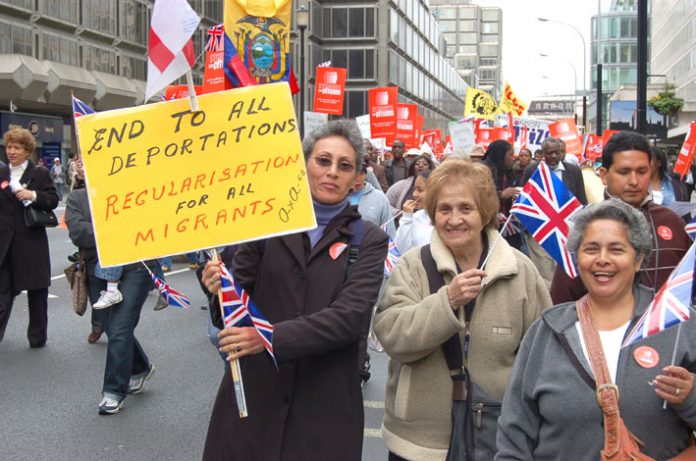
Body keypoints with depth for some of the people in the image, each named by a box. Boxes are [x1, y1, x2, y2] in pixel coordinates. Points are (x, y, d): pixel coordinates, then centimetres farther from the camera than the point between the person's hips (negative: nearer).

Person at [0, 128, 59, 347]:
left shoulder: (40, 174, 1)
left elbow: (53, 201, -4)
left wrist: (33, 195, -19)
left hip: (32, 241, -2)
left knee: (37, 289, 8)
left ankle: (37, 335, 19)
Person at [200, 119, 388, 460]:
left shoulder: (368, 240, 0)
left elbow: (350, 315, -13)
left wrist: (272, 337, -24)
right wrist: (221, 288, -20)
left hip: (325, 403, 0)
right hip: (254, 390, 1)